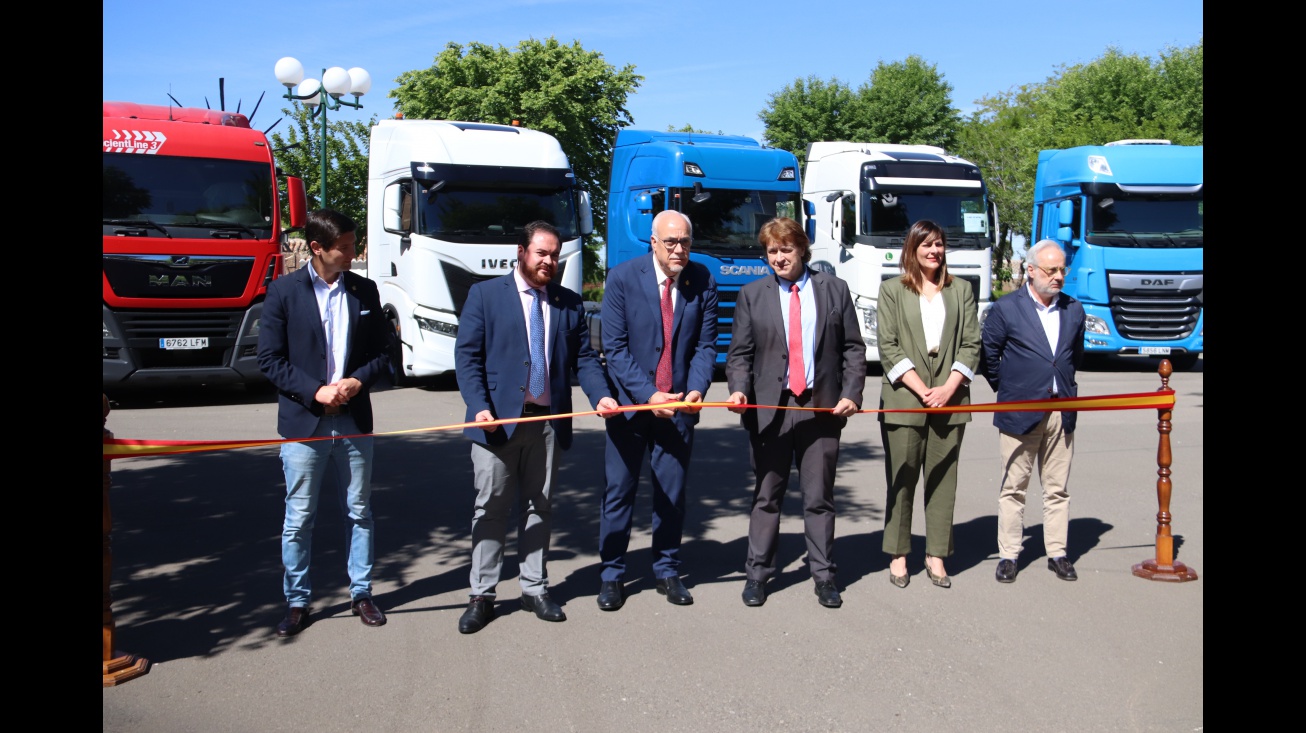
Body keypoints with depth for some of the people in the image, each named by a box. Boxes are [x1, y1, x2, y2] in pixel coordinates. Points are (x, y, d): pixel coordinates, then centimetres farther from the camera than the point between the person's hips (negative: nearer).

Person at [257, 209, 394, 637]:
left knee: (359, 512, 11)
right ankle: (297, 602, 19)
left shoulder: (364, 290, 6)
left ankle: (361, 593, 24)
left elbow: (383, 352, 8)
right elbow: (269, 358, -5)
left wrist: (358, 381, -11)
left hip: (354, 420, 3)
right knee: (299, 518, 5)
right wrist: (315, 391, -15)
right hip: (303, 422, -2)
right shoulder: (284, 291, -3)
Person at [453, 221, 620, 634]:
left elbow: (584, 358, 8)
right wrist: (479, 406, -16)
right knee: (491, 508, 3)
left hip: (549, 421, 3)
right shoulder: (485, 294, 2)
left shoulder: (569, 303, 11)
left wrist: (600, 395, -10)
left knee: (540, 507, 11)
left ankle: (535, 589, 23)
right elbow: (467, 356, -3)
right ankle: (482, 595, 14)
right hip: (499, 419, -3)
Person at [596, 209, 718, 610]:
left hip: (678, 405, 2)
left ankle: (667, 570, 26)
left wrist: (696, 390, -16)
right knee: (619, 490, 6)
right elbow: (615, 348, -10)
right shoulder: (622, 278, -8)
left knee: (672, 493, 10)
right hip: (630, 403, -2)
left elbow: (705, 344, 1)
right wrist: (648, 396, -18)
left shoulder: (702, 281, -1)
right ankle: (611, 574, 19)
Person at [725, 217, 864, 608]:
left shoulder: (834, 289, 7)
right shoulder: (751, 295, 6)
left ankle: (824, 575, 18)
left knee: (819, 498, 7)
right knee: (767, 496, 7)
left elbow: (853, 348, 7)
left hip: (822, 407, 0)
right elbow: (740, 353, 4)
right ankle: (757, 573, 17)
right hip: (770, 408, 0)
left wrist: (851, 393, -5)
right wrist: (738, 389, -14)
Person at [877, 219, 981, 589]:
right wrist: (921, 389, -10)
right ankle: (898, 555, 11)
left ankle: (936, 556, 12)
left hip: (950, 400, 2)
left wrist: (948, 388, -8)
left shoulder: (960, 290, 12)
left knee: (943, 480, 5)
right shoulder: (892, 290, 5)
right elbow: (888, 348, -2)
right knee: (901, 479, 2)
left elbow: (971, 345, 6)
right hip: (903, 400, -2)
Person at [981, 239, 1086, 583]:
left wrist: (1066, 390, 16)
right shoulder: (1006, 308, -5)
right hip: (1020, 413, -4)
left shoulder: (1074, 310, 9)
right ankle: (1008, 555, 12)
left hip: (1061, 413, 4)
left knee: (1057, 489, 10)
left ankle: (1057, 553, 20)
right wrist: (1009, 391, 6)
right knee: (1014, 488, 4)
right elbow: (989, 356, 1)